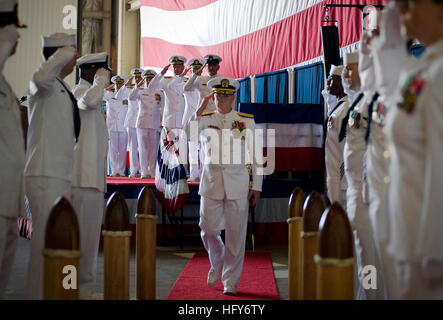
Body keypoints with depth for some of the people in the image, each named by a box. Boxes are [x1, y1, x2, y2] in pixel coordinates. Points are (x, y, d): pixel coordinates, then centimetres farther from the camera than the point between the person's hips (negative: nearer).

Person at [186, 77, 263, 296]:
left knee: (235, 235, 0)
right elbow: (189, 135, -14)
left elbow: (256, 156, 5)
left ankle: (230, 282, 13)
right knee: (208, 230, 2)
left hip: (238, 185, -1)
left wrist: (256, 187, 0)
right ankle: (216, 263, 34)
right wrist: (201, 109, -14)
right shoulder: (205, 120, 7)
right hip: (211, 183, 1)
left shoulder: (247, 121, 4)